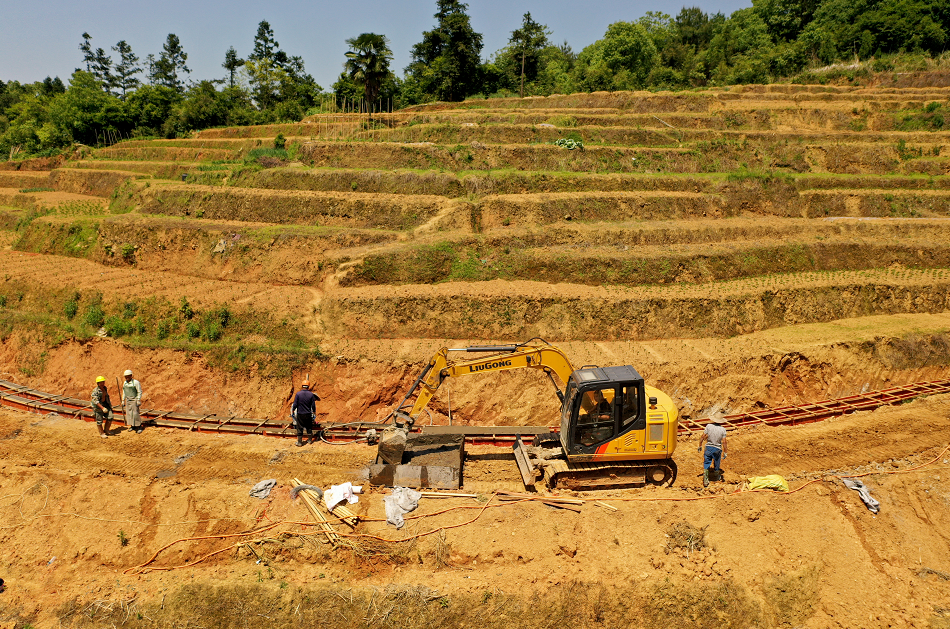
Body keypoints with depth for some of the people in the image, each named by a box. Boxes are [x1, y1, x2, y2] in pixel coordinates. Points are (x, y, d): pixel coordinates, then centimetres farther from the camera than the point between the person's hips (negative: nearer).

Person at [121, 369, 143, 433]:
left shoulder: (136, 382, -13)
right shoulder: (125, 383, 9)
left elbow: (140, 392, -12)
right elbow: (124, 393, 17)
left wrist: (138, 401, -16)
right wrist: (123, 401, 15)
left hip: (134, 400, -7)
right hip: (128, 400, 7)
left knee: (135, 413, -9)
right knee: (129, 413, 6)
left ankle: (139, 427, -3)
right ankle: (132, 426, 15)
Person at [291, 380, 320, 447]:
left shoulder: (298, 393, -11)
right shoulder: (311, 394, -7)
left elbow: (295, 404, -9)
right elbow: (313, 405, -2)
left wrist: (292, 410, 7)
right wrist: (314, 412, 14)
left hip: (300, 414, -2)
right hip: (308, 414, 2)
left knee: (300, 428, 6)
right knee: (309, 427, 16)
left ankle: (299, 442, 12)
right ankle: (310, 440, 28)